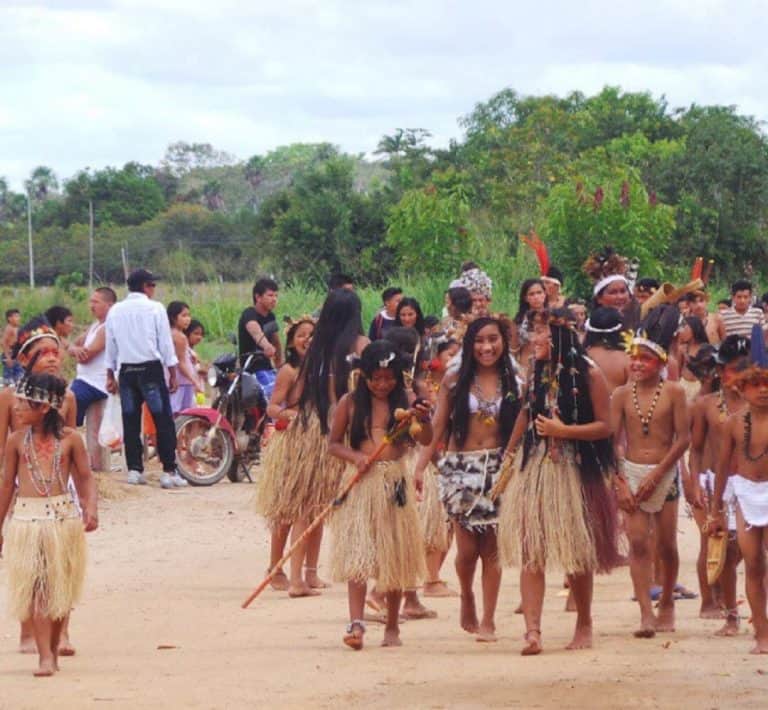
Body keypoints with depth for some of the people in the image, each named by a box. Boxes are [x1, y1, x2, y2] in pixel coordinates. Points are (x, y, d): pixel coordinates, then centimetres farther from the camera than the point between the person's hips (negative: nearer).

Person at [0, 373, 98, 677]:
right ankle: (44, 657, -7)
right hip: (27, 518, 0)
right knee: (35, 588, -6)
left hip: (64, 517, 0)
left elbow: (85, 478, 6)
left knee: (60, 588, 7)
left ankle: (54, 650, 21)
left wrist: (90, 509, -11)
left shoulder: (69, 438, 0)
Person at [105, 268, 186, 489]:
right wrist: (173, 373, 1)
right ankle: (169, 471, -7)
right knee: (163, 421, -2)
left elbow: (110, 345, 12)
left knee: (131, 422, 8)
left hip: (127, 370, 4)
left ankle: (134, 469, 6)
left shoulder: (115, 311, 8)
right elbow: (166, 343, -5)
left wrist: (111, 376, 19)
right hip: (151, 369, -4)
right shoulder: (154, 308, -5)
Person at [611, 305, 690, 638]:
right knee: (638, 542, -8)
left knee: (666, 543, 6)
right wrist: (620, 482, -9)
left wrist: (656, 475, -12)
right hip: (630, 472, 1)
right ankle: (646, 613, -10)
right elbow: (612, 441, 0)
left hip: (664, 473, -1)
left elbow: (683, 438, -8)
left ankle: (667, 603, 27)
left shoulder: (673, 392, -5)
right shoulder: (622, 394, 1)